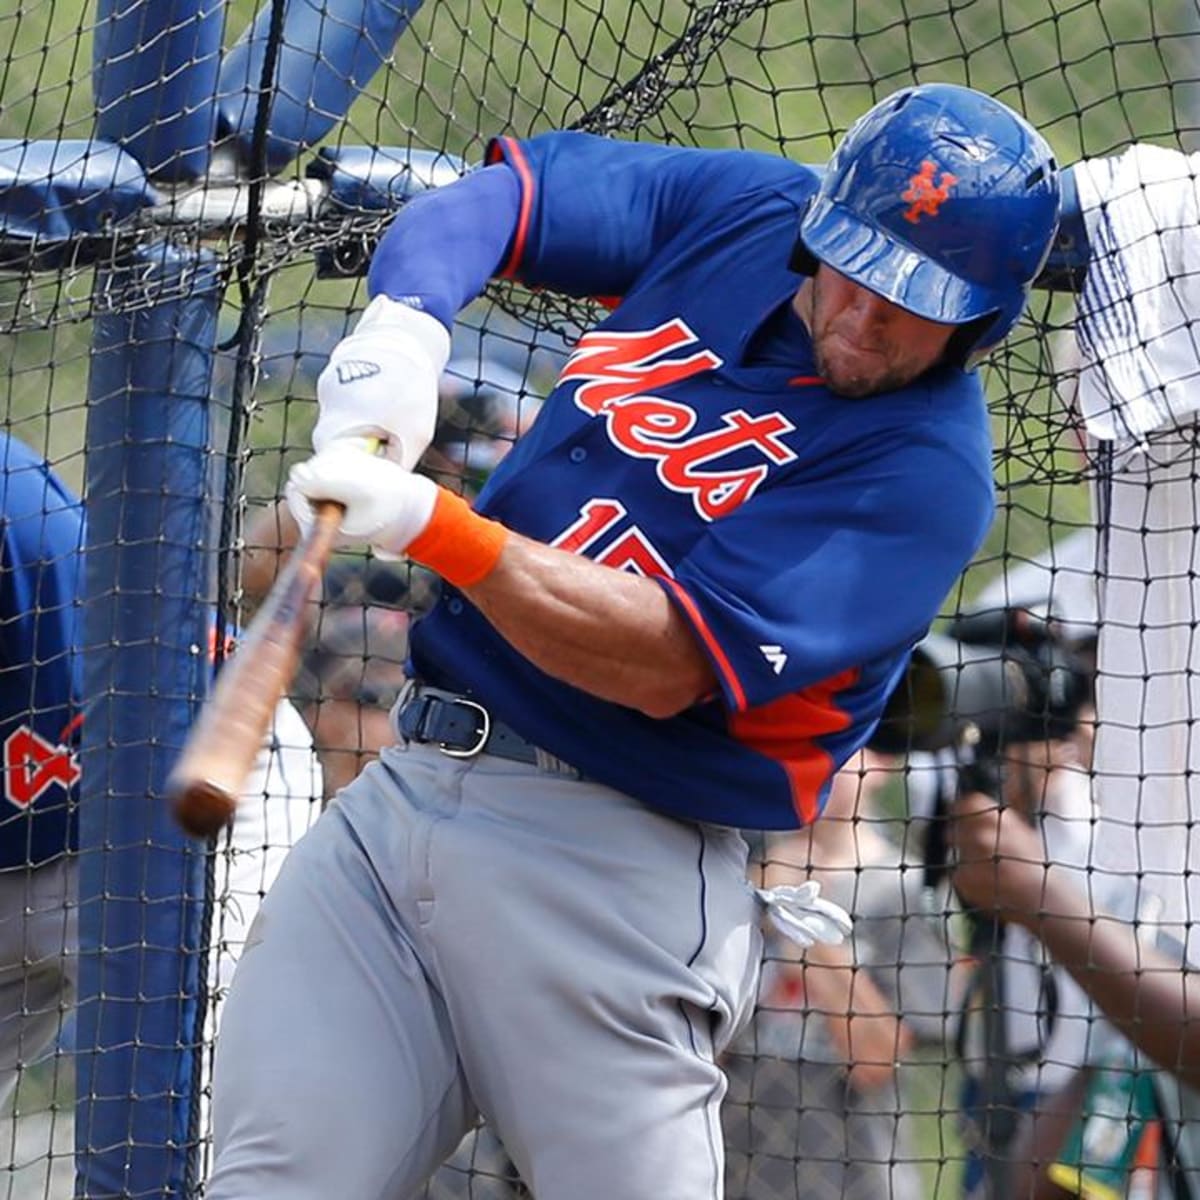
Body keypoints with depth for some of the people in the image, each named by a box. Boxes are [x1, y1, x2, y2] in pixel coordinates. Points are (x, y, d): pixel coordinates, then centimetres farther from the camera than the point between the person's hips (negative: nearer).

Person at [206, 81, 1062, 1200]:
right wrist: (405, 320, -11)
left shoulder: (926, 465, -13)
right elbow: (494, 195, 12)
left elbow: (667, 667, -21)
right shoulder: (744, 208, 7)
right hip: (400, 792, 6)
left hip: (608, 849, -6)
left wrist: (431, 523, -30)